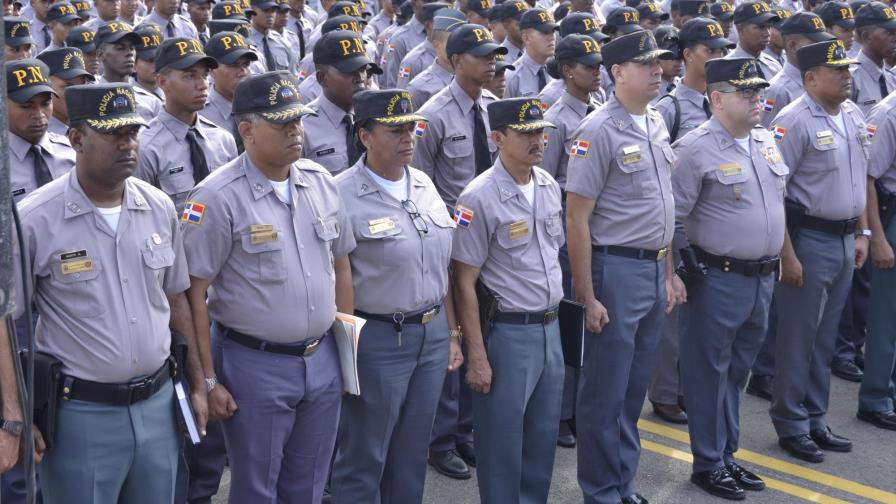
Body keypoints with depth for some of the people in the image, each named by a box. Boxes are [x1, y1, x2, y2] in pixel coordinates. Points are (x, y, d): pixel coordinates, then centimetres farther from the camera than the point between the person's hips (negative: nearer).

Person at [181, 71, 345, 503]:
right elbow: (194, 293, -11)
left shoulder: (321, 181, 4)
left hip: (322, 358, 5)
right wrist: (208, 380, -11)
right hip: (255, 366, -5)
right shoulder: (218, 198, -14)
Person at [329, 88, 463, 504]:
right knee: (363, 459, 7)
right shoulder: (343, 195, -14)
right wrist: (349, 352, -13)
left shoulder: (424, 185, 8)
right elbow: (339, 281, -14)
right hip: (378, 339, -6)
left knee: (412, 454, 17)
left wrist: (452, 333, 13)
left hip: (433, 333, 6)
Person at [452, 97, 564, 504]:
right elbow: (464, 282, -14)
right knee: (502, 438, 5)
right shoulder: (480, 198, -16)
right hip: (506, 333, -7)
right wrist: (477, 356, -15)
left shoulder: (549, 186, 5)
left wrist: (553, 322, 16)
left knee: (543, 435, 17)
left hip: (550, 328, 7)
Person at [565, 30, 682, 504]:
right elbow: (577, 218, -15)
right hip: (617, 270, -7)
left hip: (655, 268, 8)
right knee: (605, 393, 5)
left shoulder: (656, 121, 10)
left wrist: (669, 271, 16)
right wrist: (587, 296, -16)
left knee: (634, 389, 17)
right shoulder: (599, 131, -14)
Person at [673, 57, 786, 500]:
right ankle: (708, 464, 18)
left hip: (762, 277, 7)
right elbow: (673, 218, -14)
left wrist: (776, 260, 18)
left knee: (737, 370, 18)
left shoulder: (766, 141, 9)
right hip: (718, 280, -7)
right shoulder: (695, 148, -14)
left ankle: (727, 453, 31)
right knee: (708, 371, 6)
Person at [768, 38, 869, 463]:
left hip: (844, 239, 7)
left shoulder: (854, 116, 9)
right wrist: (787, 255, -19)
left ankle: (815, 420, 27)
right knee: (798, 337, 3)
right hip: (809, 238, -7)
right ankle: (791, 426, 16)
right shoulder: (795, 121, -15)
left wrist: (861, 233, 15)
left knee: (825, 338, 15)